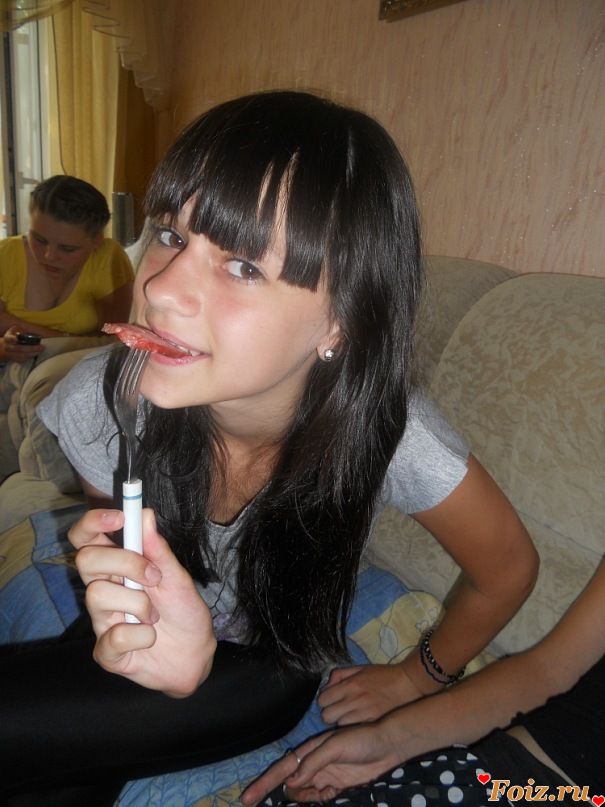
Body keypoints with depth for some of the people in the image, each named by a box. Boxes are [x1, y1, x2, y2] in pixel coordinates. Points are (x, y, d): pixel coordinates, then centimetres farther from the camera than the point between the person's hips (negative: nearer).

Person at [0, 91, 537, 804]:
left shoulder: (386, 435, -33)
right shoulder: (99, 403, -27)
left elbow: (508, 568, -11)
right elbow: (134, 575, -10)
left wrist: (419, 678, 3)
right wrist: (175, 654, -33)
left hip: (266, 669, -2)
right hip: (164, 645, 2)